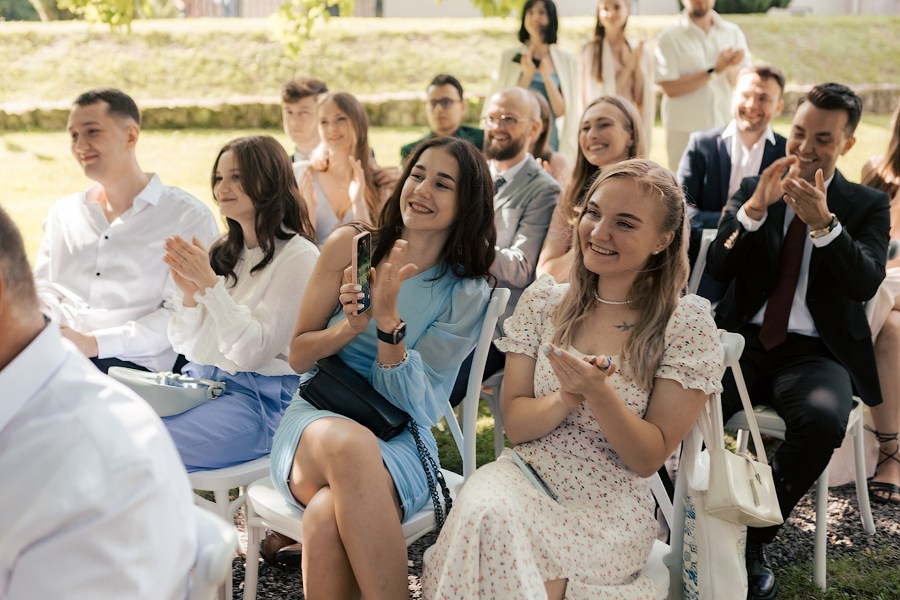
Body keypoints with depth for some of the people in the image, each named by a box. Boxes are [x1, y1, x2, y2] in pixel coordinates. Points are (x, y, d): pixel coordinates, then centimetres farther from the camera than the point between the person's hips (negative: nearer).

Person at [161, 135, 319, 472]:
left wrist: (209, 283, -18)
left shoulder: (298, 256, -8)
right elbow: (184, 345, 11)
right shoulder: (223, 251, 12)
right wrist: (190, 293, -8)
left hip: (260, 399, -7)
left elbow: (253, 352, -15)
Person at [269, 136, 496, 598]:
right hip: (317, 418, 1)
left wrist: (388, 318, -21)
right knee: (350, 443, -38)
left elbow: (409, 404, -7)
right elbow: (297, 356, 7)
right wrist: (351, 326, -13)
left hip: (400, 444, -1)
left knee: (329, 517, -36)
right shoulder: (350, 246, 3)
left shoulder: (467, 294, 0)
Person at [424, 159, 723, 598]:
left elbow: (649, 458, -5)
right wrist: (565, 399, -17)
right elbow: (515, 425, 4)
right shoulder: (543, 300, 4)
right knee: (484, 509, -31)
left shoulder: (688, 323, -4)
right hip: (522, 477, 3)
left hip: (609, 511, -3)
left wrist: (598, 394, -22)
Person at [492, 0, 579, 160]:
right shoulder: (508, 57, 4)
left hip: (551, 141, 1)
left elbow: (561, 111, -2)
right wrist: (527, 75, -11)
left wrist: (546, 76, -14)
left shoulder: (567, 60, 5)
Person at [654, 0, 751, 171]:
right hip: (685, 131, -3)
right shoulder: (670, 37, -2)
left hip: (726, 127, 3)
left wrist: (730, 68, -16)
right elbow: (671, 88, -12)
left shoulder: (733, 33, 8)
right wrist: (714, 70, -16)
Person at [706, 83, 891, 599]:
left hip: (816, 353, -1)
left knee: (823, 420, -35)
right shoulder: (753, 189, 11)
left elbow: (865, 283, -9)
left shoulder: (868, 205, 7)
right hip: (745, 341, 1)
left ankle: (755, 538, -12)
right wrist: (755, 207, -16)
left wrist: (823, 222, -25)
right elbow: (718, 268, -1)